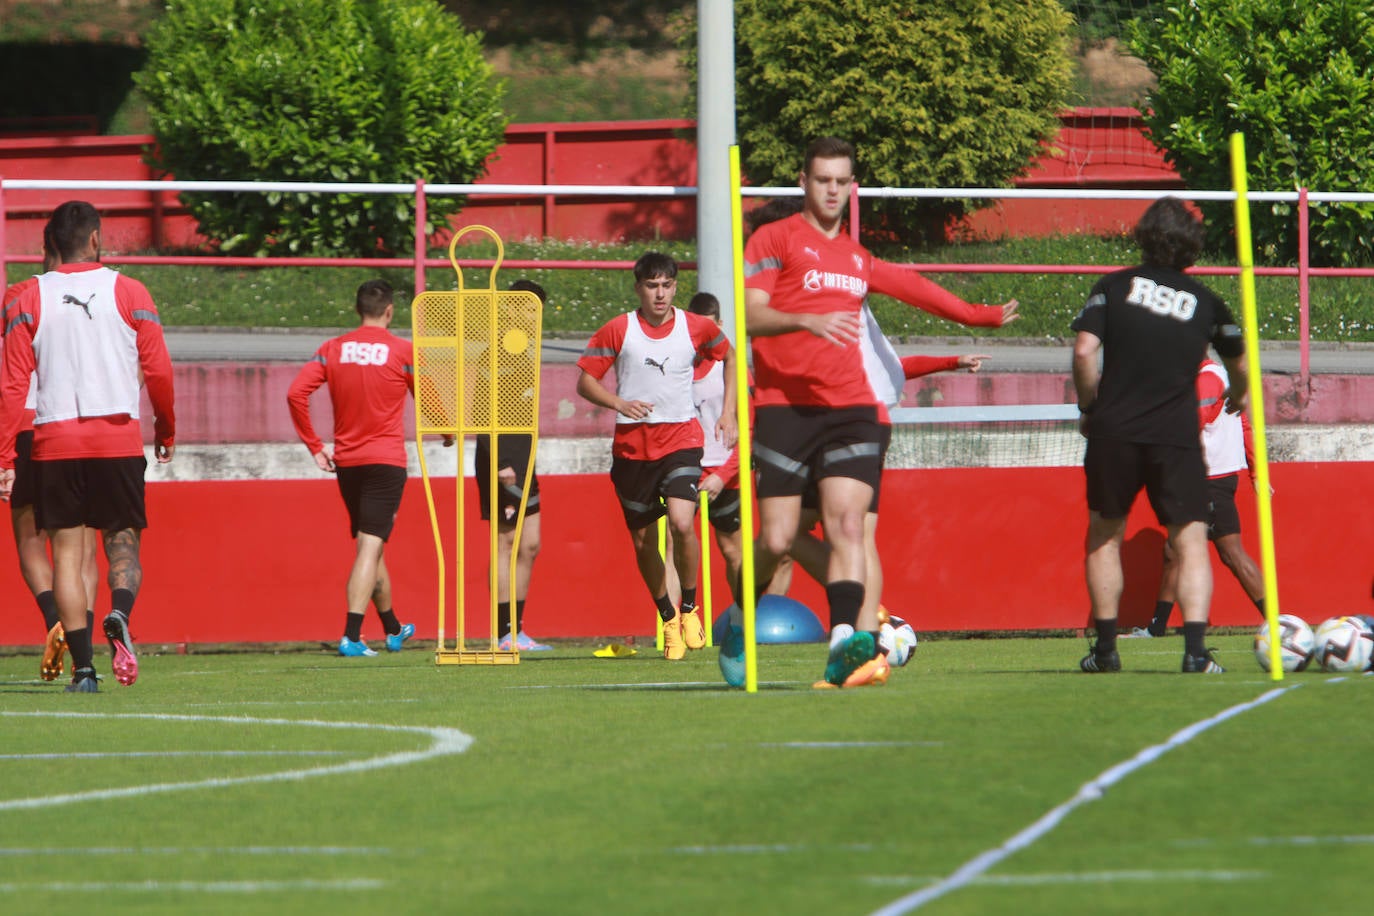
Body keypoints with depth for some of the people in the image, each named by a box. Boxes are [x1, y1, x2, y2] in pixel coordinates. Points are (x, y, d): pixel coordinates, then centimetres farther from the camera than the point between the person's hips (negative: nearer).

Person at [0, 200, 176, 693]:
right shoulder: (129, 293, 1)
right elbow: (158, 372, 1)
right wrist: (166, 432, 17)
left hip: (55, 441, 1)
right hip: (118, 438, -1)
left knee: (67, 552, 5)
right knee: (122, 541, 7)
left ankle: (82, 667, -3)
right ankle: (120, 614, -25)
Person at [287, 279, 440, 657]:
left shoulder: (333, 349, 3)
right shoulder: (403, 351, -6)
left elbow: (295, 393, -6)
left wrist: (315, 446, 1)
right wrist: (447, 435, 24)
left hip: (346, 461, 4)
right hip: (386, 460, -4)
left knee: (369, 545, 17)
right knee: (370, 548, -8)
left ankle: (393, 630, 32)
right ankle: (351, 636, -20)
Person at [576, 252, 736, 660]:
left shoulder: (697, 328, 1)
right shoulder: (617, 331, -2)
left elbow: (729, 357, 20)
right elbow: (585, 381, 3)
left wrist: (728, 412, 12)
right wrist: (619, 403, -16)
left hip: (681, 439, -1)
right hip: (631, 445, 1)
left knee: (682, 523, -23)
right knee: (643, 541, 6)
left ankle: (689, 608, -1)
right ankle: (668, 621, 26)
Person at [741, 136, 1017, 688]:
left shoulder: (856, 258, 21)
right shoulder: (775, 239, 2)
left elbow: (909, 286, 35)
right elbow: (749, 315, -10)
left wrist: (976, 316, 39)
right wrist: (807, 320, -26)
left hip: (850, 408, 4)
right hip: (784, 407, -4)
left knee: (848, 527, -15)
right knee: (776, 540, -7)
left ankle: (846, 650, -26)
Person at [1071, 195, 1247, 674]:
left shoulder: (1114, 287, 2)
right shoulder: (1205, 302, 8)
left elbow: (1084, 351, -8)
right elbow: (1238, 364, 24)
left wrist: (1088, 406, 7)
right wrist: (1237, 398, 46)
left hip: (1114, 432, 0)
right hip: (1176, 436, 0)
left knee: (1104, 535, 17)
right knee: (1190, 542, 1)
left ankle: (1105, 646, 17)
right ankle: (1195, 648, -14)